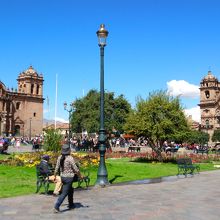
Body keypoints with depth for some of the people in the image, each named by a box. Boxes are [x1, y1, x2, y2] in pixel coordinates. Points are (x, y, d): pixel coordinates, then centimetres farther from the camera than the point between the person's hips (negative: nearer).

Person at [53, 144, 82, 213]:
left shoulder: (60, 158, 0)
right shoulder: (70, 158, -17)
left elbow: (56, 168, 4)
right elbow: (76, 169, -12)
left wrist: (55, 176, 17)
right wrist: (80, 176, 2)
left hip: (62, 177, 7)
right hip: (69, 177, -7)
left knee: (70, 190, 24)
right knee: (64, 193, -3)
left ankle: (71, 205, 34)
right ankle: (56, 207, -8)